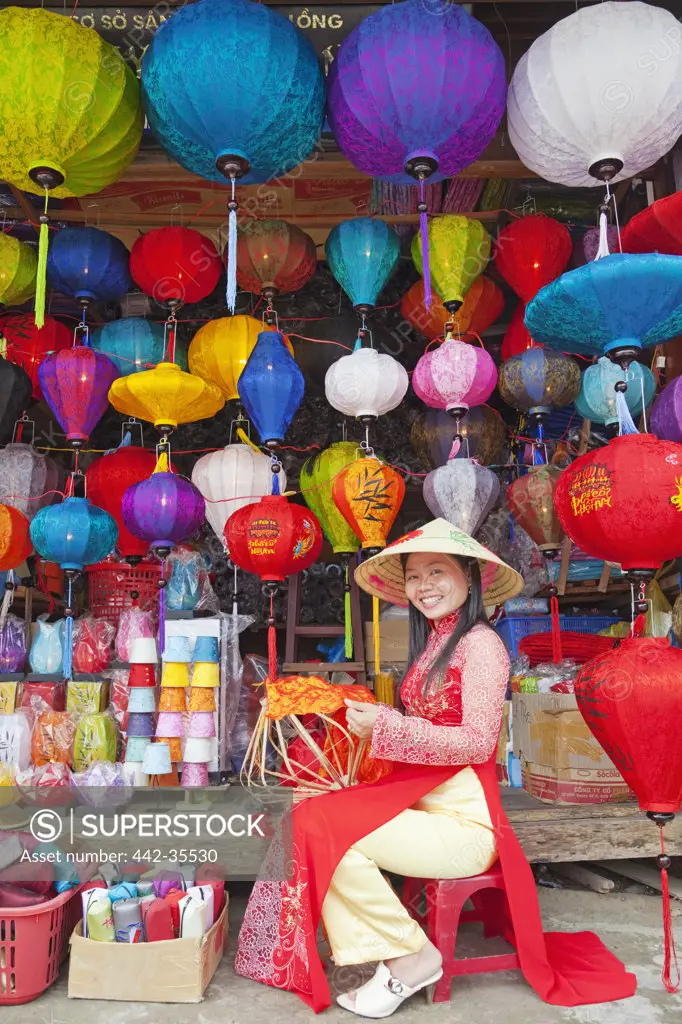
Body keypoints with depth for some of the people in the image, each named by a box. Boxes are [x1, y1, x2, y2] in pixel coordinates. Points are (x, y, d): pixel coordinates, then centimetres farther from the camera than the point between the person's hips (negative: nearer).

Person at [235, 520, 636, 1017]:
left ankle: (411, 958, 1)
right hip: (420, 800, 8)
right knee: (314, 816, -8)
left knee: (331, 832, -17)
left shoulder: (481, 643, -12)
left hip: (463, 818, -8)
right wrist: (371, 719, -2)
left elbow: (477, 742, -17)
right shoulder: (432, 643, 13)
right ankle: (393, 959, 1)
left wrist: (385, 725, -17)